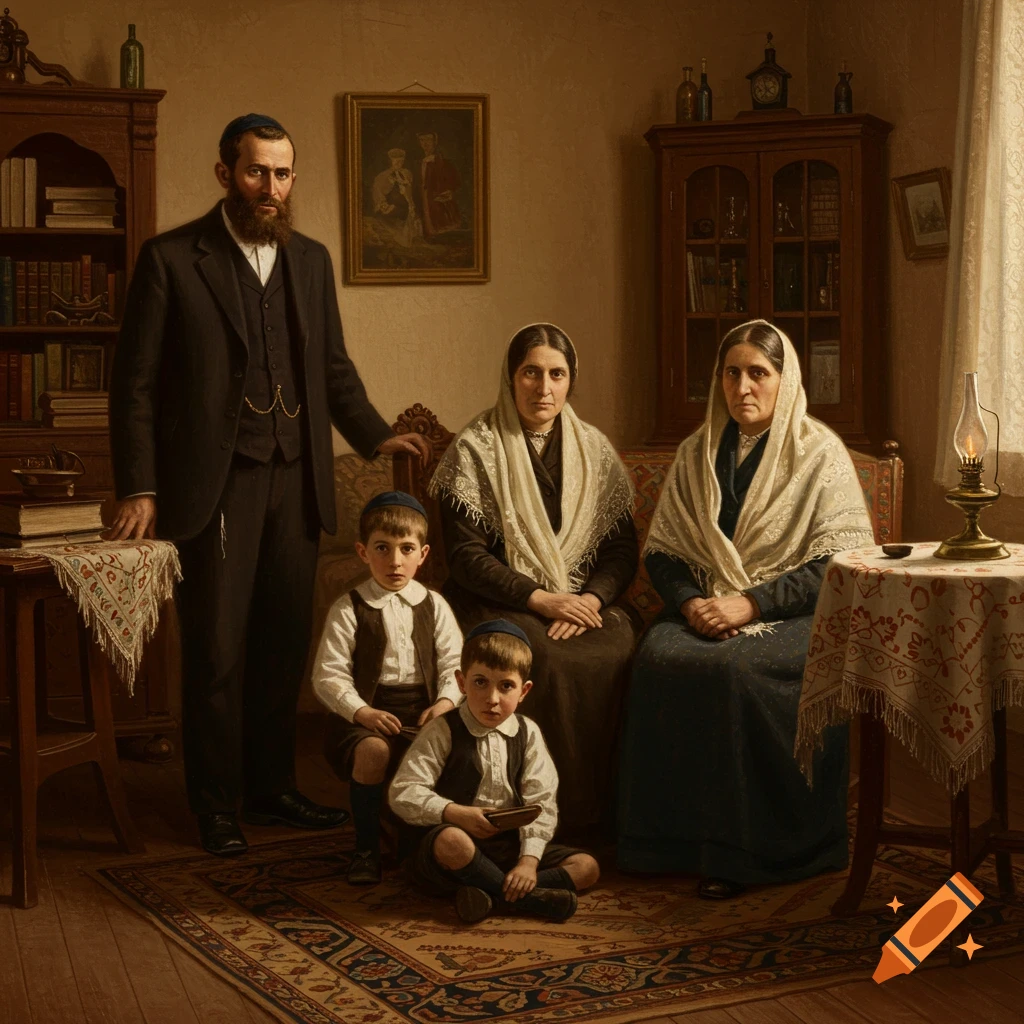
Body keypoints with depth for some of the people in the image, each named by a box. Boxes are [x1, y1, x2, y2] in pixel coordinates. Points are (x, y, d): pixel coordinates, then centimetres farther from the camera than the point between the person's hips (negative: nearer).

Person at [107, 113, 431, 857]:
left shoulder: (311, 260, 13)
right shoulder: (171, 260, -3)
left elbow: (334, 368, 19)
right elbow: (135, 383, -4)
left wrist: (375, 435, 5)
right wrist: (138, 489, -10)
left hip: (296, 479, 5)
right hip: (216, 482, -5)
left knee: (285, 641, 9)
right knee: (216, 649, 0)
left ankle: (272, 786, 23)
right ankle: (216, 803, 12)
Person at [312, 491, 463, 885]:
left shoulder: (433, 606, 12)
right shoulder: (348, 610, 2)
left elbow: (453, 663, 8)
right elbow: (328, 675, -3)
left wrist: (446, 701, -12)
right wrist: (361, 711, -17)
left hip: (422, 710, 2)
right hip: (367, 710, -2)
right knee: (373, 750, -34)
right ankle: (366, 848, -14)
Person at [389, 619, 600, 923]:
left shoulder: (527, 733, 5)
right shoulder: (441, 733, -5)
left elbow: (541, 803, -2)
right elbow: (403, 793, -13)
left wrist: (529, 860, -16)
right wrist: (456, 813, -26)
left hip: (510, 846, 5)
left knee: (587, 866, -11)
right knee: (451, 841, -40)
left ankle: (489, 892, -26)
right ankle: (528, 897, -24)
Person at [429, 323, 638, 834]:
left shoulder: (593, 449, 11)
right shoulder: (476, 450, 0)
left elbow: (622, 548, 8)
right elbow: (465, 557, -6)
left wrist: (590, 598, -13)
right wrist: (539, 599, -17)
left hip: (586, 600, 3)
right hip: (498, 603, -3)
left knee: (618, 649, -30)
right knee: (550, 659, -34)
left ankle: (606, 802, -18)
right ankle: (562, 808, -21)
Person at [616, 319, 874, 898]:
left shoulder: (820, 453, 0)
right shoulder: (698, 454, 14)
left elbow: (840, 563, -8)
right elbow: (661, 551, 13)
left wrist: (751, 604, -17)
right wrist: (690, 603, -8)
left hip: (793, 615, -4)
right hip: (708, 611, 4)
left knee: (733, 668, -35)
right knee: (658, 657, -29)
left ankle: (735, 853, -24)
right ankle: (672, 841, -20)